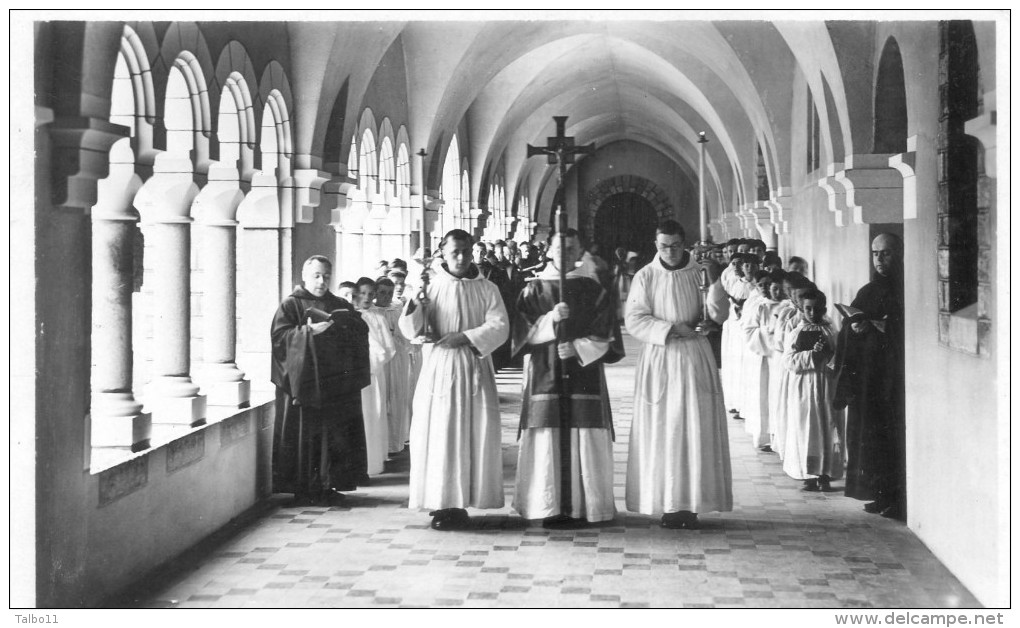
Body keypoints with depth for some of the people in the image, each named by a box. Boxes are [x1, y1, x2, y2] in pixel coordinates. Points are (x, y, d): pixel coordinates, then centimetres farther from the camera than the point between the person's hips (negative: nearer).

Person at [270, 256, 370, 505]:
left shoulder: (340, 305, 15)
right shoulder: (290, 305, 3)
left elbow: (362, 331, 7)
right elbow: (280, 336, -9)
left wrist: (343, 323, -12)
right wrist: (308, 331, -21)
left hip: (335, 383, 4)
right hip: (303, 381, -4)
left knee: (334, 435, 2)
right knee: (304, 435, -4)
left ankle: (328, 485, 10)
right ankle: (302, 488, 2)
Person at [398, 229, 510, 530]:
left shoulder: (486, 290, 6)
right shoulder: (431, 286, 3)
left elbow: (500, 327, -4)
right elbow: (410, 331, -4)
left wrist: (465, 337, -16)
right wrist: (414, 303, -24)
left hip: (475, 367, 1)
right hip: (439, 368, -1)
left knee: (474, 434, -1)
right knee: (438, 434, -4)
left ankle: (460, 502, 5)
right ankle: (443, 502, 1)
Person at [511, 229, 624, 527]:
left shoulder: (593, 289, 7)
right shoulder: (534, 289, 8)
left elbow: (606, 335, 4)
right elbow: (522, 332, 0)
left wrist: (578, 347, -12)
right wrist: (550, 319, -15)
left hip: (584, 374, 0)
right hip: (545, 376, 0)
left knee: (584, 442, -4)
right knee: (548, 442, -5)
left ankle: (582, 506, 0)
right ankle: (550, 507, -1)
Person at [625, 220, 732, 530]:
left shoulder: (699, 274, 4)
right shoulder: (645, 277, 3)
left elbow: (718, 315, -2)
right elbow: (634, 321, -4)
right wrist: (671, 328, -14)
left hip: (694, 357, 1)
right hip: (659, 358, 0)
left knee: (695, 431, -3)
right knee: (661, 432, -2)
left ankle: (691, 504, 0)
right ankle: (667, 505, 1)